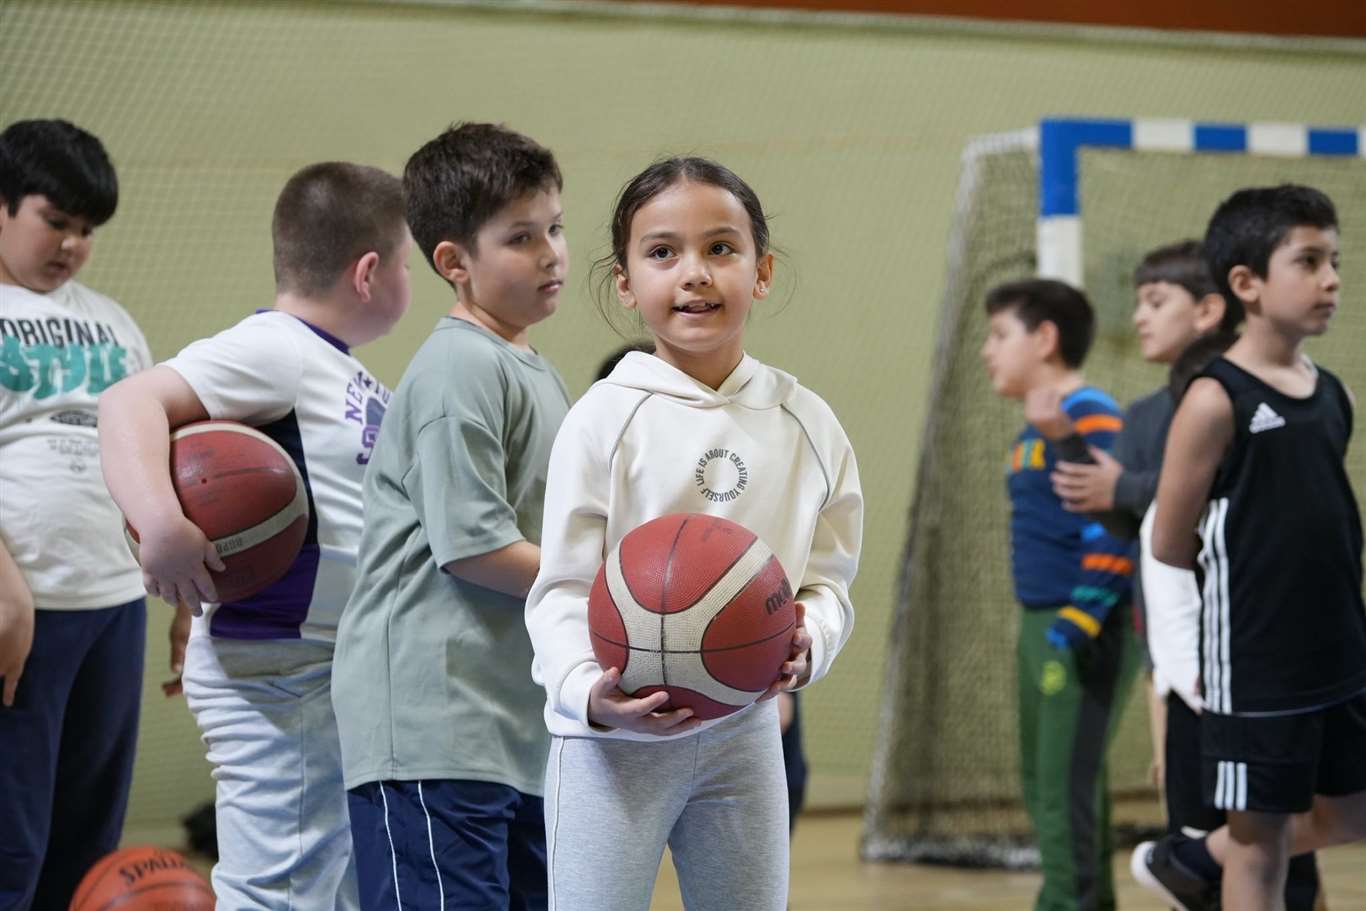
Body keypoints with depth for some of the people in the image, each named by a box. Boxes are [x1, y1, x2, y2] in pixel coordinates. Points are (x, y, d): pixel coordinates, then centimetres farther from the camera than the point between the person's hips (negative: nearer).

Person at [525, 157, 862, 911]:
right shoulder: (605, 419, -8)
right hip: (613, 737, -4)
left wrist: (806, 645, -18)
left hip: (746, 728, 4)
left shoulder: (808, 424, 4)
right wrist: (589, 692, -28)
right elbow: (562, 589, -9)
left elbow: (828, 576, 5)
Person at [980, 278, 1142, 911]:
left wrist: (1077, 623, -23)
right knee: (1042, 783, 16)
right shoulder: (1034, 430, 15)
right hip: (1039, 626, 10)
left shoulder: (1092, 420, -14)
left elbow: (1114, 530, -21)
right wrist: (1040, 626, 18)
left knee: (1065, 789, -10)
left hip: (1085, 635, -10)